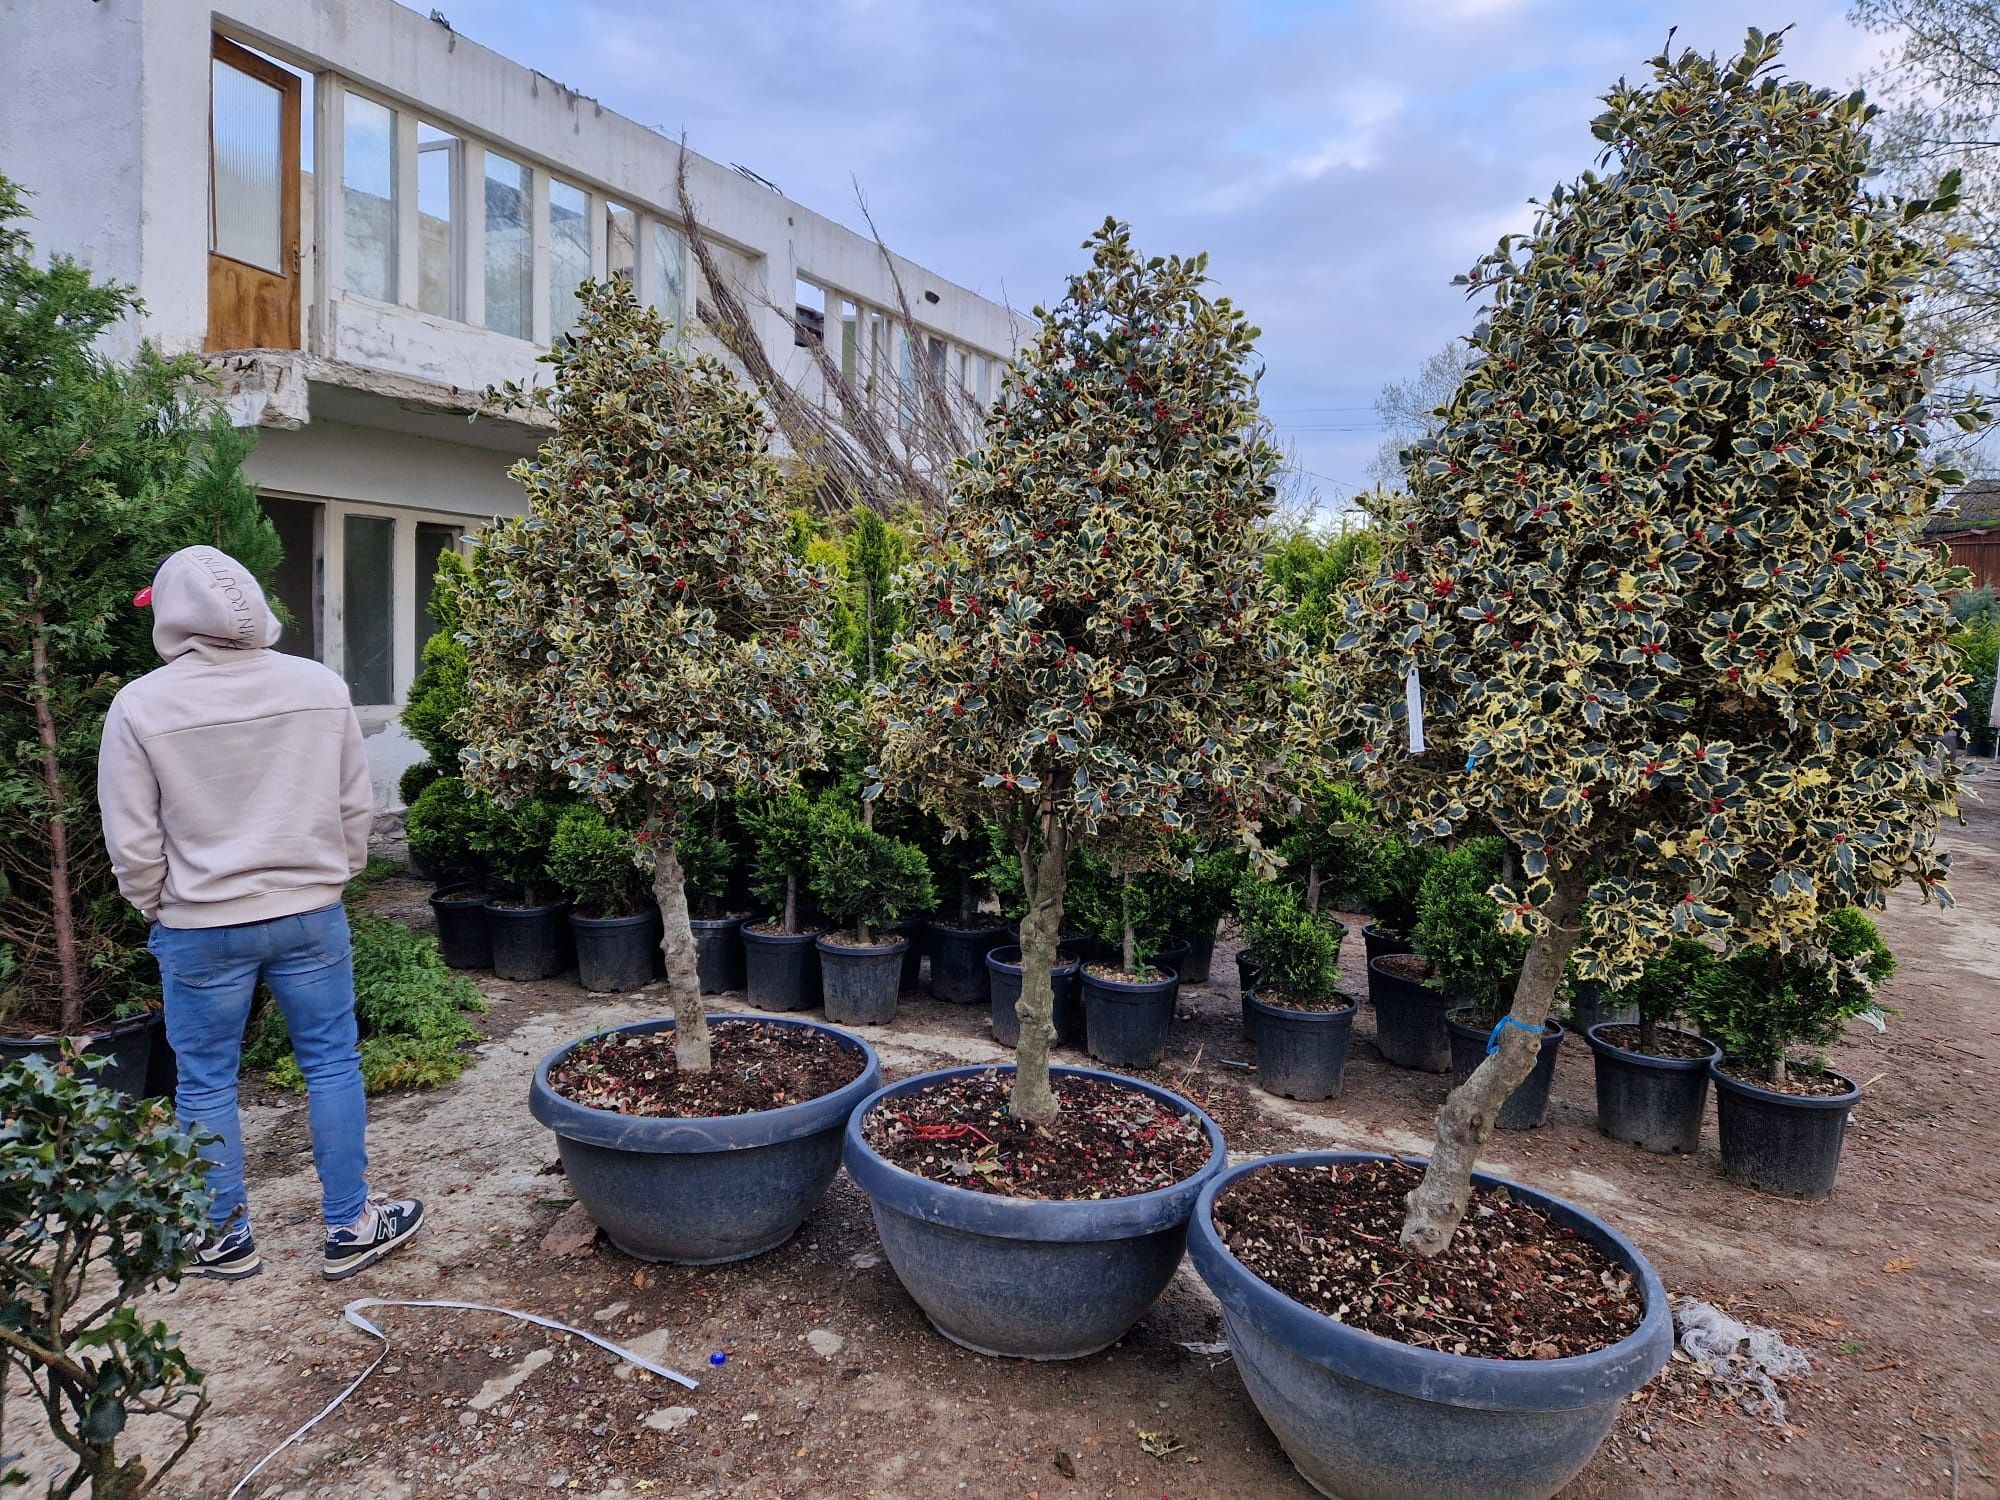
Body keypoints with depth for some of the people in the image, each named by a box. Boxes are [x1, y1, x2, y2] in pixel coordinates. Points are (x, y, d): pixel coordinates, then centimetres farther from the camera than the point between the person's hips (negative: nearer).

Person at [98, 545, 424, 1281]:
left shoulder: (141, 705, -10)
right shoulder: (320, 687, -5)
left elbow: (132, 841, -5)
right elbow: (355, 807, 2)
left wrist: (159, 909, 11)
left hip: (199, 927, -1)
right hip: (309, 915, 2)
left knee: (206, 1084, 14)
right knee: (332, 1064, 12)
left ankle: (224, 1238, 29)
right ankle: (351, 1227, 21)